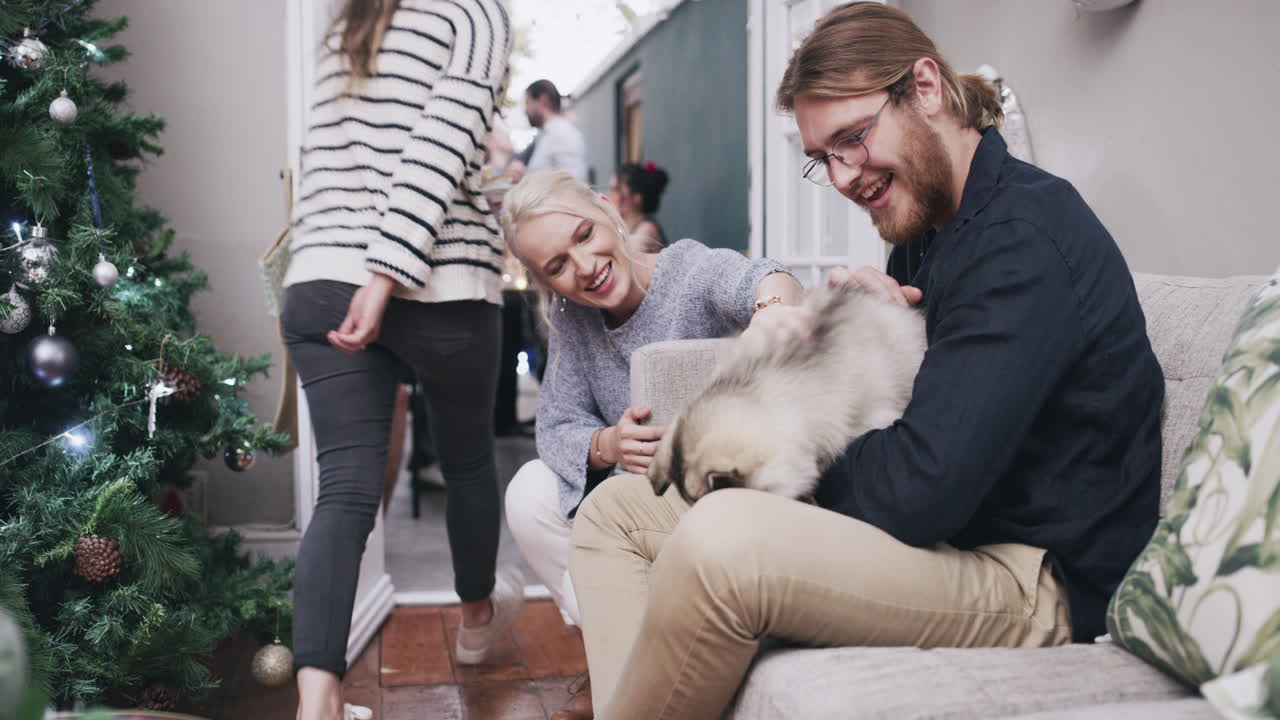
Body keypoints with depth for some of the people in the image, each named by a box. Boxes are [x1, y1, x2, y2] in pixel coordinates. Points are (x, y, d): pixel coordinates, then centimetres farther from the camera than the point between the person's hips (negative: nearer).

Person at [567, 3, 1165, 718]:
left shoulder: (1024, 239, -18)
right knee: (614, 510, 7)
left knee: (719, 539, -35)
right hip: (931, 527, 10)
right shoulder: (928, 227, 12)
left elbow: (922, 490, -27)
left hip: (1043, 579, -10)